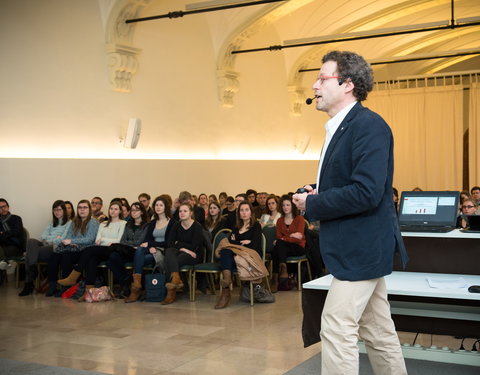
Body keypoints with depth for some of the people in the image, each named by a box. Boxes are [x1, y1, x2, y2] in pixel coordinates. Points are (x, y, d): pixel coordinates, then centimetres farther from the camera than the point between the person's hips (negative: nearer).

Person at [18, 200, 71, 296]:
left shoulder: (69, 223, 11)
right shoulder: (52, 223, 33)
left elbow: (63, 239, -4)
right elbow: (43, 236, 18)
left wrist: (49, 239, 0)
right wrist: (55, 238, -1)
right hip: (46, 245, 6)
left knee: (30, 253, -29)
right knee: (31, 241, -29)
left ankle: (29, 284, -28)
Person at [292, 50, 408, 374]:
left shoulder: (369, 125, -17)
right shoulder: (339, 128, 14)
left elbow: (367, 192, -27)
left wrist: (312, 204, -16)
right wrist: (316, 194, 3)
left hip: (361, 247, -10)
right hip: (361, 247, 10)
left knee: (337, 329, -6)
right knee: (378, 332, 17)